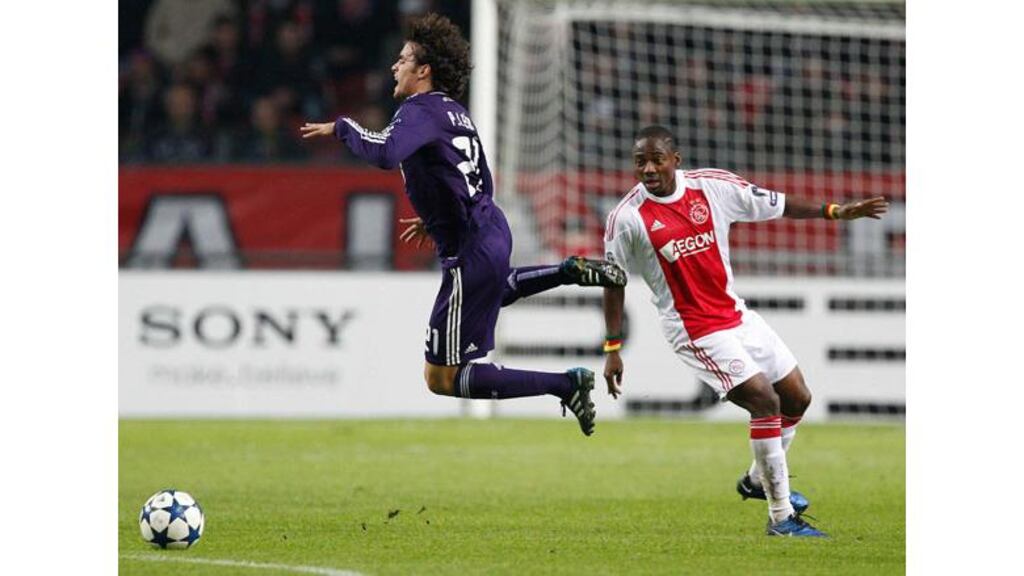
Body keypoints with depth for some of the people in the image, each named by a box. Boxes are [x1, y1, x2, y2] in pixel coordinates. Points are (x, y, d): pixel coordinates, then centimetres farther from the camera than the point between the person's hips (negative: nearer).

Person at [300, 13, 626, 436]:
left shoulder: (419, 111, -18)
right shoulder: (455, 112, 10)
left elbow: (384, 153, -39)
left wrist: (342, 127, -21)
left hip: (470, 254, -10)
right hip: (493, 231, 10)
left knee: (442, 378, -4)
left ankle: (566, 385, -10)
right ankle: (571, 272, 26)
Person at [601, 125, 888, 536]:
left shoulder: (712, 186, -5)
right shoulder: (627, 219, -13)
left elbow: (775, 205, 4)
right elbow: (613, 282, -4)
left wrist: (836, 212, -1)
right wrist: (612, 349, -4)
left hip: (737, 316, 6)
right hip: (695, 330, -6)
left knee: (797, 398, 11)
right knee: (765, 399, -19)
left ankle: (759, 481, 36)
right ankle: (781, 518, -11)